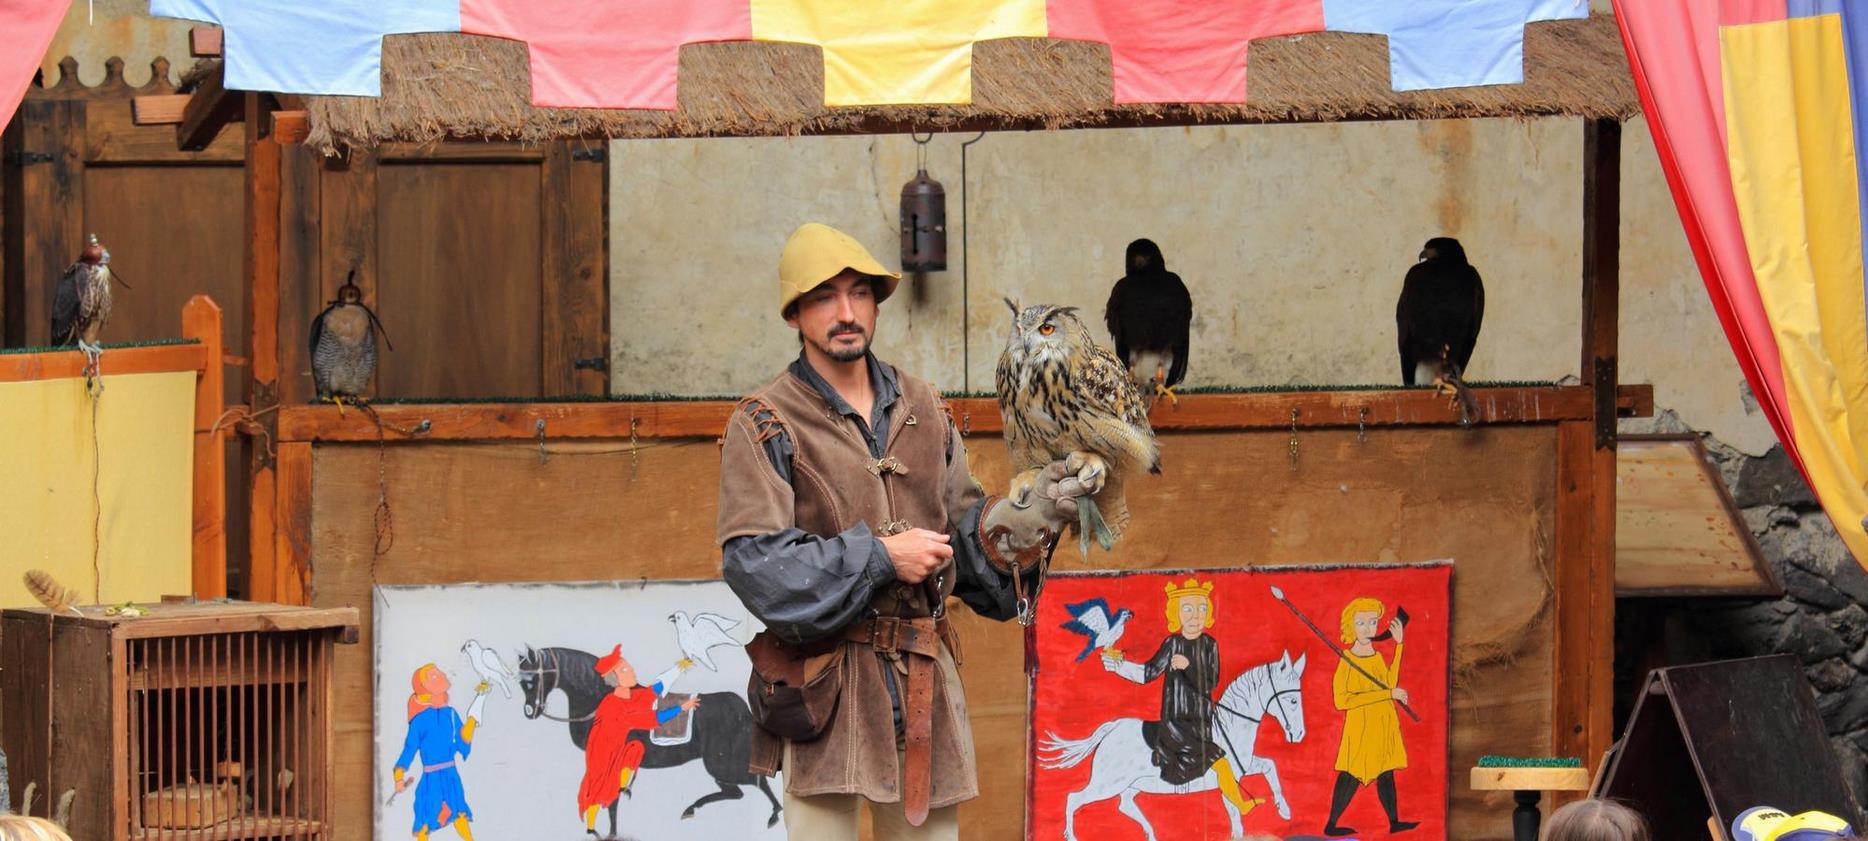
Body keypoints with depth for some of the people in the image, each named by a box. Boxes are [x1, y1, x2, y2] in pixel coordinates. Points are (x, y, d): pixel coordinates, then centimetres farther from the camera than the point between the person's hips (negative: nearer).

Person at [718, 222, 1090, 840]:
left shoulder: (923, 411, 14)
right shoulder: (764, 425, -4)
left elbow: (962, 529, 18)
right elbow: (752, 561, -13)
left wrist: (1027, 516, -3)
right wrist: (879, 557, -15)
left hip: (926, 679, 5)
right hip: (826, 686, -5)